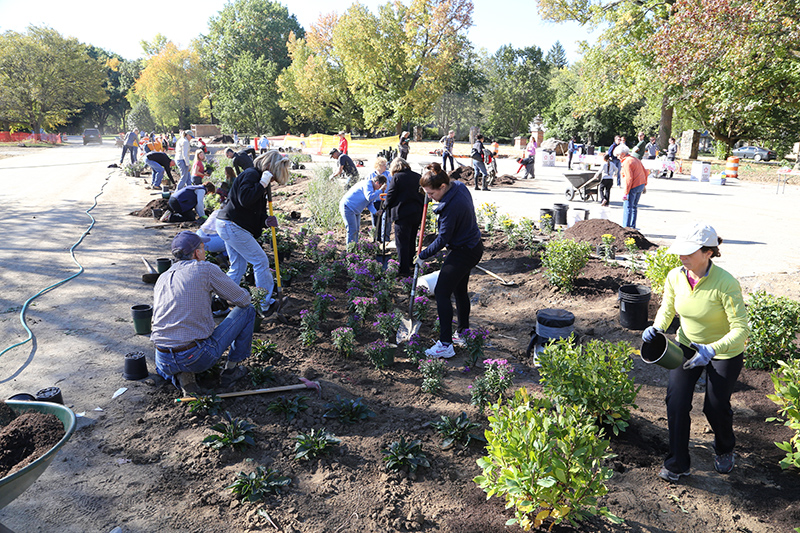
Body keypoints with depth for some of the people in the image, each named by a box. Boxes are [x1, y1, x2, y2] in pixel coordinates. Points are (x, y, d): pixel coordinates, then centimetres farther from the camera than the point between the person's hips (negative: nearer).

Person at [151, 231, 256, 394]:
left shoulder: (162, 278, 14)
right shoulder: (206, 269, -5)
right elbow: (243, 299, 1)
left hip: (165, 362, 5)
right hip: (199, 358, -5)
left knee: (161, 368, 46)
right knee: (247, 310, 11)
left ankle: (181, 376, 9)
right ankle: (230, 370, 18)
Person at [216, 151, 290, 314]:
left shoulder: (259, 178, 18)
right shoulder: (251, 174, -13)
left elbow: (257, 211, 20)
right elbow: (245, 199, -29)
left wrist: (266, 221, 1)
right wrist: (263, 184, -24)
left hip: (228, 227, 11)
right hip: (232, 226, -11)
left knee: (238, 268, 14)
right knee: (261, 261, -5)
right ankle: (267, 304, 3)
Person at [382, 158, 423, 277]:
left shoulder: (397, 177, -9)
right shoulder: (418, 177, 8)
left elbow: (390, 196, -7)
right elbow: (423, 195, 12)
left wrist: (385, 206, 12)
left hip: (402, 214, -6)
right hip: (417, 213, 6)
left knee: (402, 242, -2)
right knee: (411, 240, 20)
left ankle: (404, 270, -3)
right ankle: (410, 263, 34)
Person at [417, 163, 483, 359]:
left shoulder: (451, 206, -29)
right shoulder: (459, 187, -1)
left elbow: (443, 238, -23)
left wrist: (423, 255, -11)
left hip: (463, 252, -10)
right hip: (473, 247, 10)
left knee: (442, 293, -7)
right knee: (460, 291, 20)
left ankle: (445, 345, -6)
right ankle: (462, 334, 33)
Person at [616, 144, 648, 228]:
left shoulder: (626, 162, -15)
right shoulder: (635, 159, 15)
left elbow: (629, 178, -22)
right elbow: (645, 172, 18)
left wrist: (625, 193, -22)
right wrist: (644, 185, 25)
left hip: (632, 187, -10)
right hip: (641, 185, 10)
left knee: (627, 207, -6)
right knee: (634, 206, 17)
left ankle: (626, 227, -6)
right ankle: (632, 227, 24)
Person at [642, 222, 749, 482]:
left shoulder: (725, 284, -31)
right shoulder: (675, 277, -16)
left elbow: (741, 329, -27)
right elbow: (667, 308, 1)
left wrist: (711, 350, -41)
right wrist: (657, 328, -19)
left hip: (725, 352, -3)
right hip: (687, 345, 4)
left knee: (715, 406, 7)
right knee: (676, 400, -6)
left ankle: (725, 450, 43)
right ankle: (677, 464, 12)